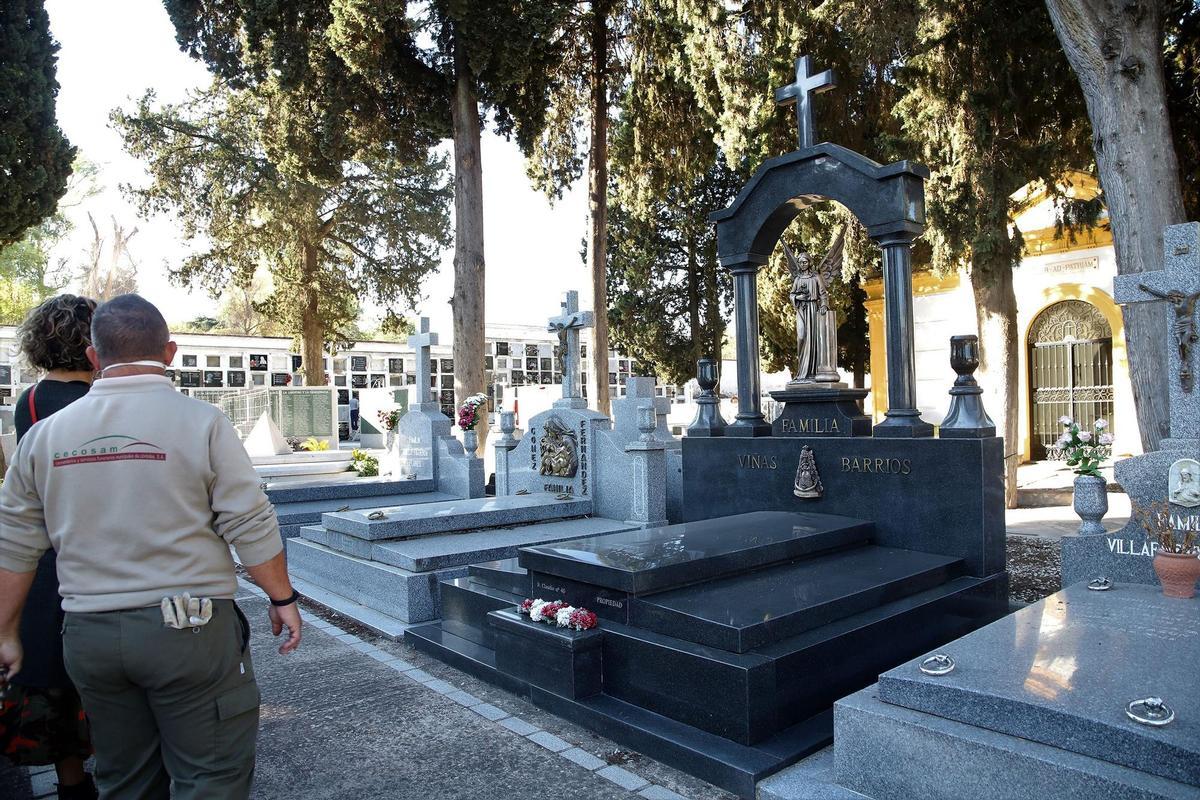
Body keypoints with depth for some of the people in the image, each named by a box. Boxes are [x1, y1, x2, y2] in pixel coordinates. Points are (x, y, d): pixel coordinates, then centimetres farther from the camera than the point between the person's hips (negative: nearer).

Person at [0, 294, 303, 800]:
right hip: (187, 627, -5)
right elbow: (250, 526, -11)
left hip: (88, 636, 5)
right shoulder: (200, 422, -10)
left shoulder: (44, 435, 4)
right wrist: (282, 598, 1)